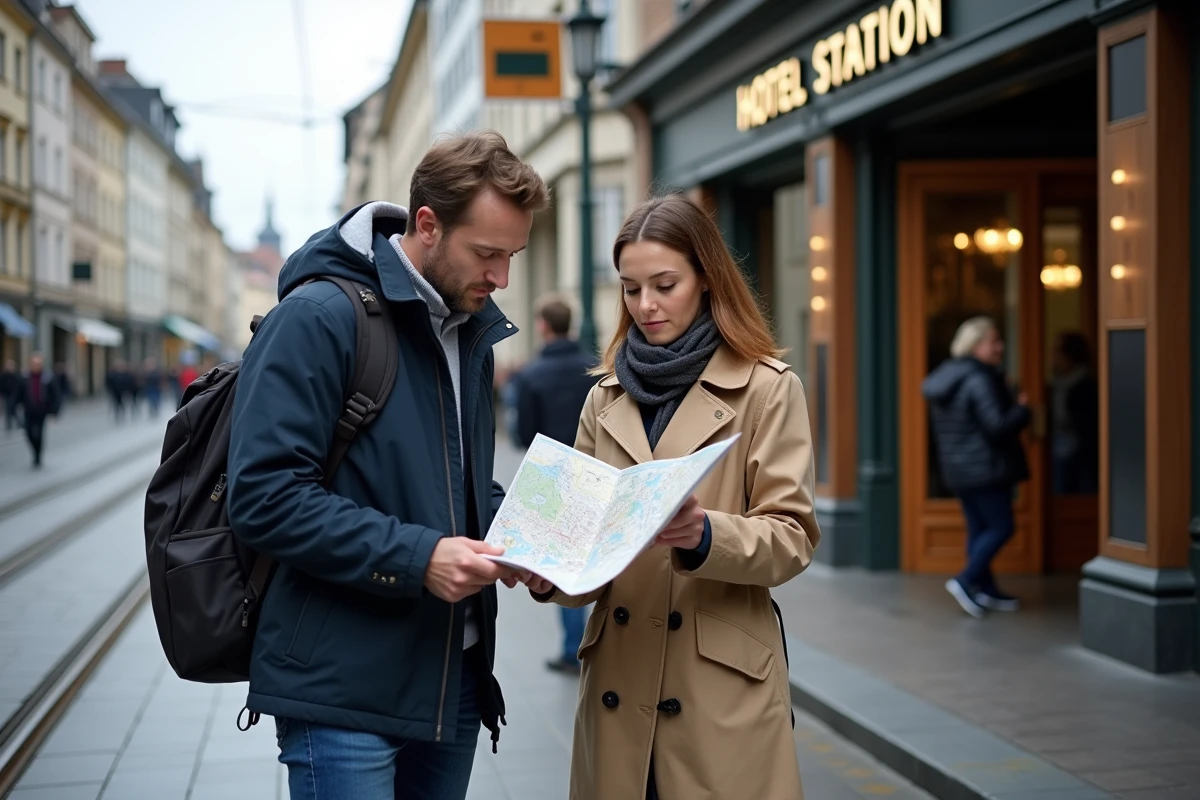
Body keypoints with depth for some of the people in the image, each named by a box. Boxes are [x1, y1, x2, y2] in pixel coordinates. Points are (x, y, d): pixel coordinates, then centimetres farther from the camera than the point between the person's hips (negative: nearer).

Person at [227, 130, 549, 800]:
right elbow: (265, 496, -20)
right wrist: (415, 557, -24)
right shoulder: (319, 317, -13)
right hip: (345, 691, -7)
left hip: (454, 684, 8)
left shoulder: (471, 330, 13)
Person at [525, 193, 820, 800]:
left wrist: (704, 535, -25)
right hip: (618, 675, 4)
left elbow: (791, 537, -7)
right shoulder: (606, 397, 12)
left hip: (722, 680, -4)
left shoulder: (767, 388, -2)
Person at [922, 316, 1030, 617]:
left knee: (978, 528, 13)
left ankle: (986, 589, 17)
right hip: (985, 467, -10)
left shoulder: (946, 376, 12)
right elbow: (998, 426, -25)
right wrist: (1022, 409, -8)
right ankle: (966, 580, -7)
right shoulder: (979, 380, -19)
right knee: (1000, 527, -2)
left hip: (958, 468, 10)